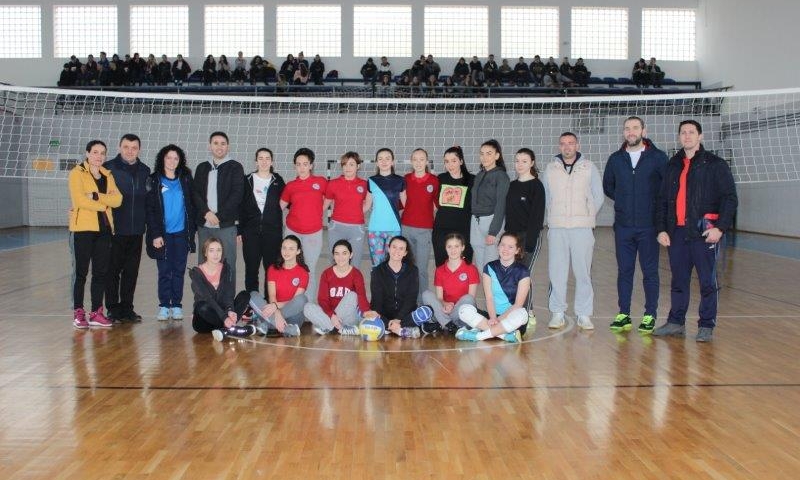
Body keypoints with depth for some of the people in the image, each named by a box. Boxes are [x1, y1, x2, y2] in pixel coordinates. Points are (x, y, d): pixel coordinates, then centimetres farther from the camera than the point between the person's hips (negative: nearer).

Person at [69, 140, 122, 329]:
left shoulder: (107, 175, 15)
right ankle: (78, 313, 6)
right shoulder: (77, 173, -1)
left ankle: (96, 312, 13)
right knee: (81, 271, -1)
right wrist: (104, 204, -7)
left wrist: (96, 196, -14)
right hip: (82, 228, -5)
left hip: (103, 228, 5)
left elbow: (117, 199, -1)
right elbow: (80, 200, -15)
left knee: (101, 271, 6)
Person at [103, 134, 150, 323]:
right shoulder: (108, 168, -3)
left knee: (131, 271, 9)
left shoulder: (144, 171, 11)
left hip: (136, 230, 4)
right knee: (113, 270, 4)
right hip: (114, 229, -4)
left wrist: (146, 222, 10)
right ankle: (113, 309, 13)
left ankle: (127, 308, 18)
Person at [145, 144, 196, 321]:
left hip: (181, 233, 2)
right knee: (164, 271, 0)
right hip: (163, 233, -2)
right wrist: (155, 234, -8)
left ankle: (177, 305, 12)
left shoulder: (185, 179, 7)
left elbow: (191, 204, 9)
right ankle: (164, 306, 8)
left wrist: (192, 228, 1)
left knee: (179, 270, 5)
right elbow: (150, 209, -1)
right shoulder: (154, 181, 1)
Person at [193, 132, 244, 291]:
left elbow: (237, 194, -7)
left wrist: (218, 216, -12)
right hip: (204, 225, 4)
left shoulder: (235, 167, 1)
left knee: (228, 265, -2)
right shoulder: (202, 168, 14)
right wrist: (206, 212, -9)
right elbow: (196, 193, 7)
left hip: (226, 225, -4)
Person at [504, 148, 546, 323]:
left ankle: (528, 313, 1)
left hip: (529, 236, -6)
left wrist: (529, 243, -17)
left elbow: (537, 216, -11)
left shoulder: (536, 186, -5)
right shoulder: (512, 186, 15)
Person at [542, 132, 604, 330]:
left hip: (582, 227, -1)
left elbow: (598, 196, 11)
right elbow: (544, 196, 16)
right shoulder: (550, 168, 10)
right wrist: (553, 216, 8)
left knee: (583, 271, -2)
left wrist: (588, 216, 7)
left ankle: (584, 314, 5)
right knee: (556, 271, -1)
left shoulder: (589, 167, 7)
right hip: (557, 227, 1)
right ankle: (557, 313, 7)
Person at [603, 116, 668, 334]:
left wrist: (655, 203, 0)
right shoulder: (615, 159, 8)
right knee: (624, 271, 7)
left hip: (649, 225, -3)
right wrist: (624, 201, 12)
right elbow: (607, 187, 21)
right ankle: (623, 315, 14)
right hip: (623, 226, 3)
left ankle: (650, 316, 10)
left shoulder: (658, 157, -2)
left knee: (650, 272, 2)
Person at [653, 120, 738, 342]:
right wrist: (661, 229, 7)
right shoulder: (673, 166, 15)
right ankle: (676, 323, 19)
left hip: (704, 232, -4)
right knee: (678, 280, 10)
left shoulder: (715, 165, 1)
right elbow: (662, 200, 17)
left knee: (707, 282, 0)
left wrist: (721, 227, -13)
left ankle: (706, 326, 9)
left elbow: (730, 198, -2)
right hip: (677, 232, 4)